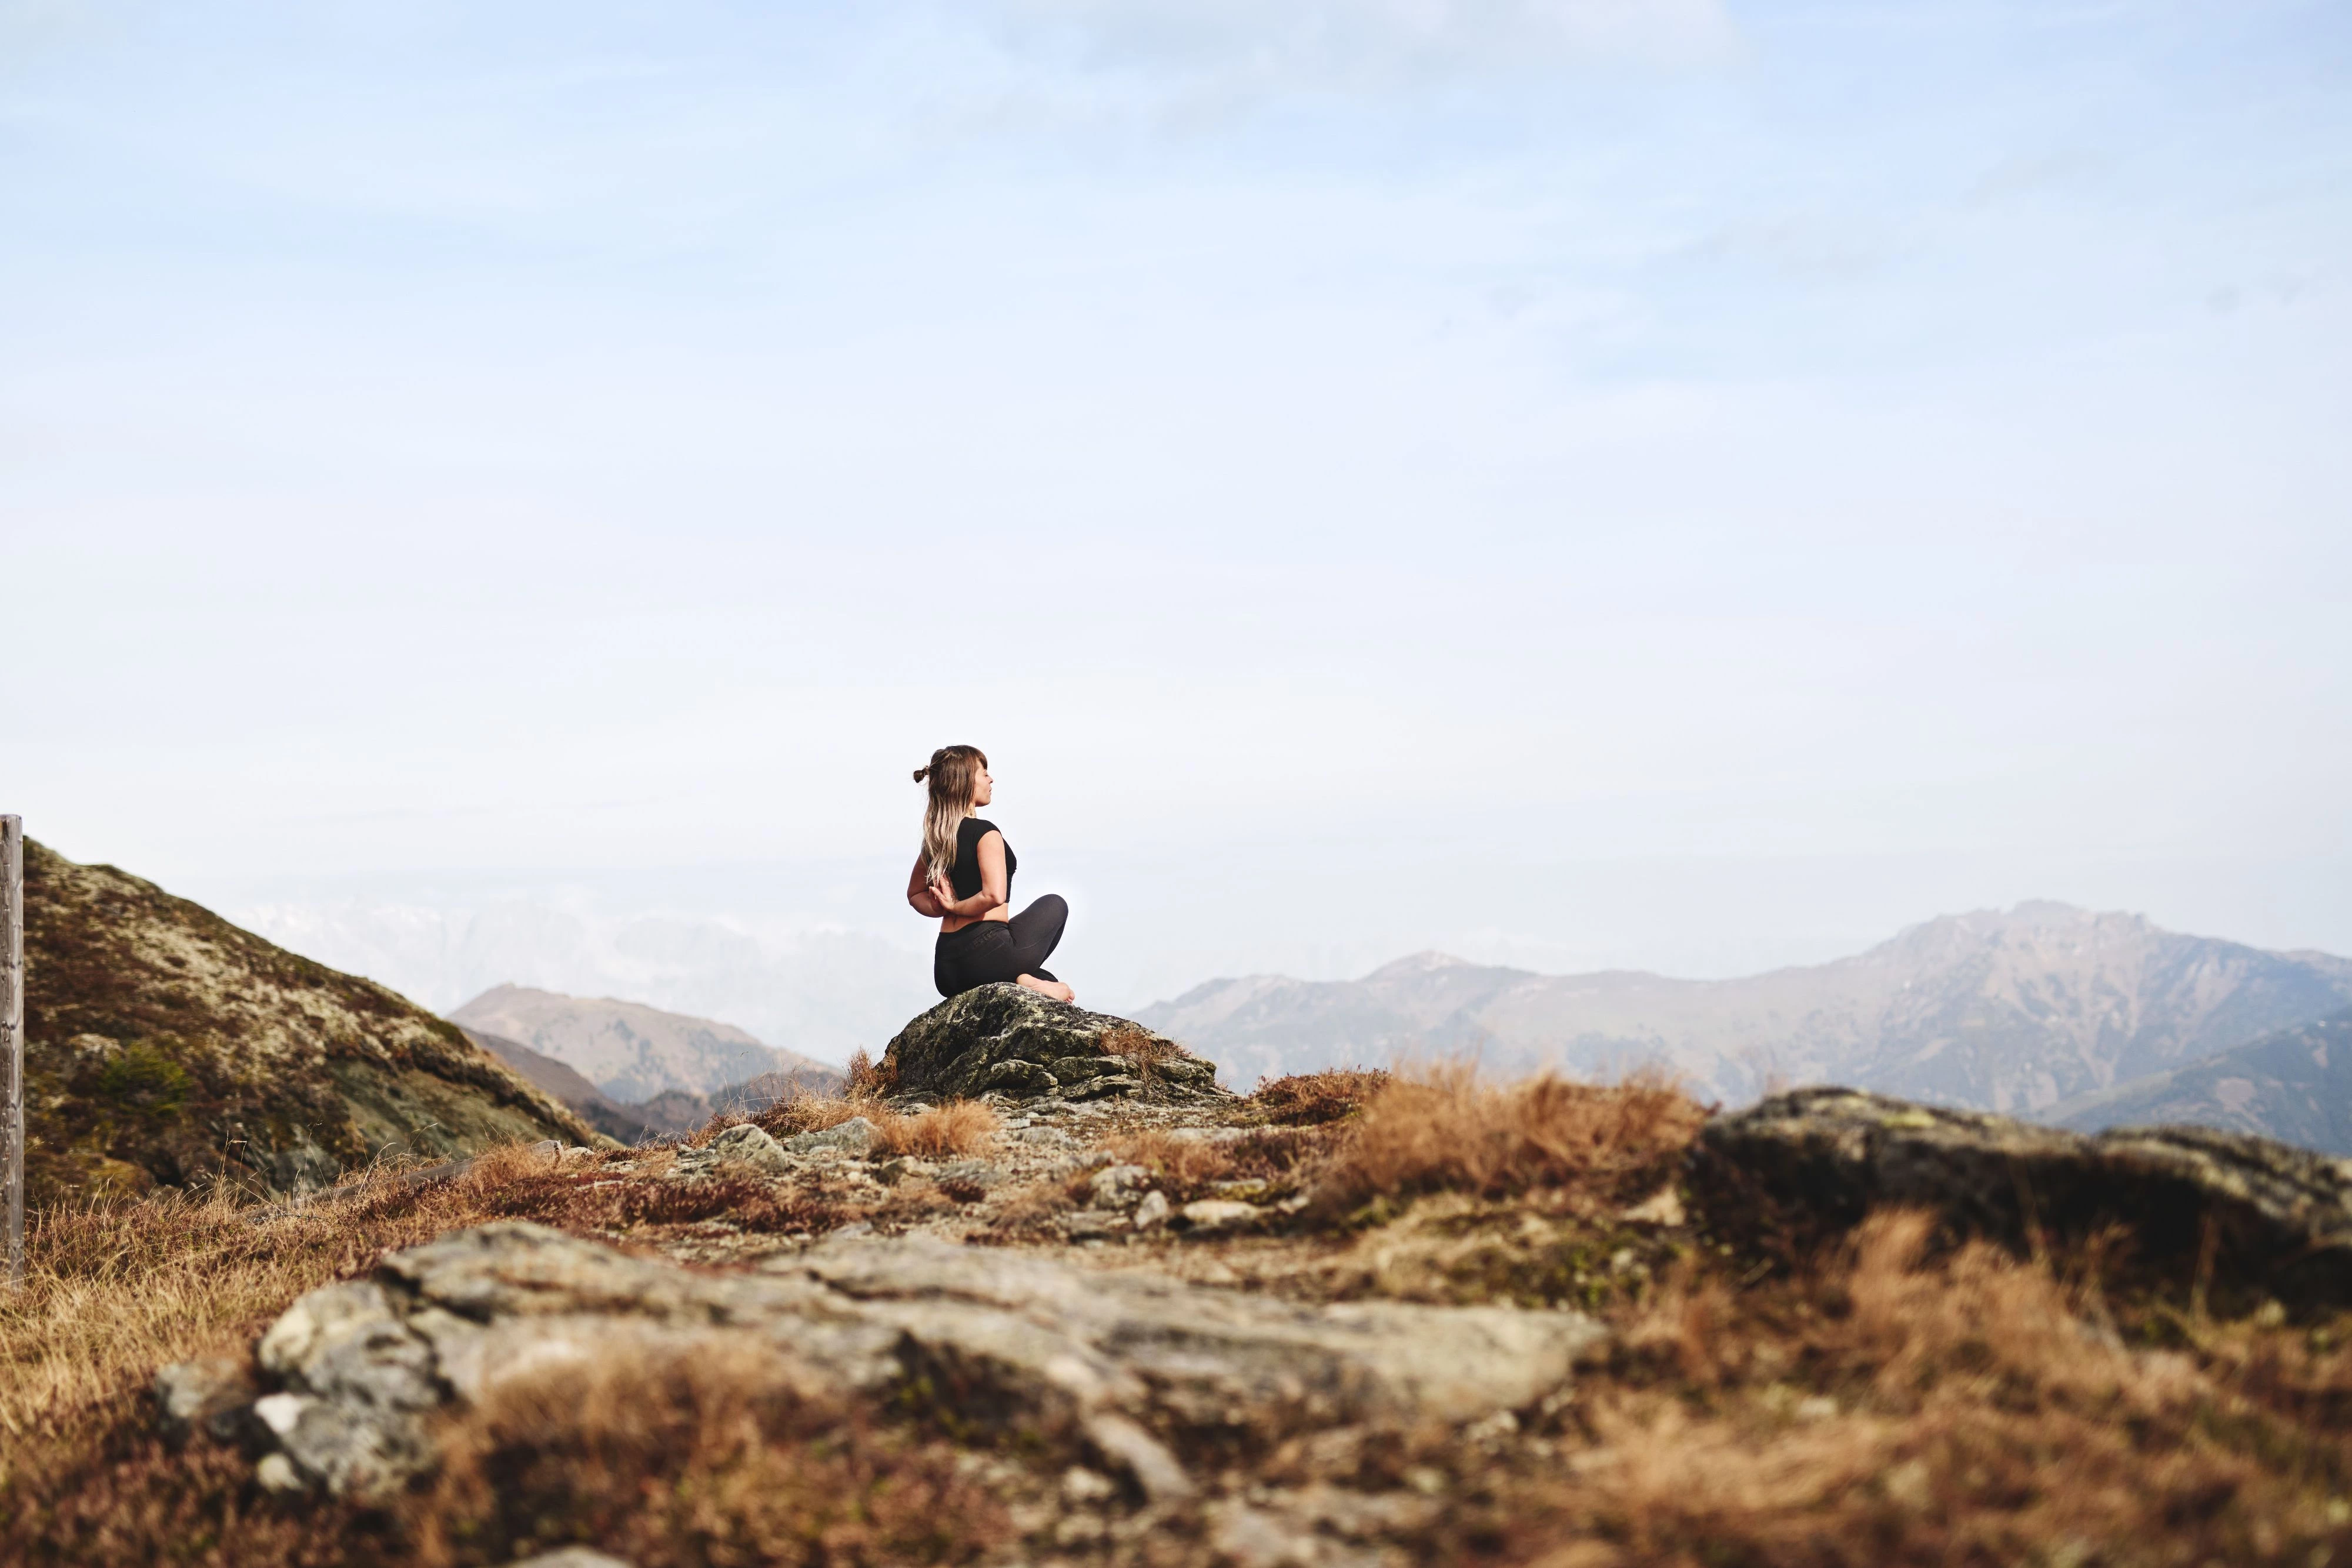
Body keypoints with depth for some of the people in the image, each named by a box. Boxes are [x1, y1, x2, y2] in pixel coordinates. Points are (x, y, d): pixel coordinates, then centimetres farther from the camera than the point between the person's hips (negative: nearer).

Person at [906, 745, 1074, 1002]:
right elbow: (994, 895, -25)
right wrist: (956, 907, -9)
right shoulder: (984, 832, -11)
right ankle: (1025, 978, 4)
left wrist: (943, 909, 7)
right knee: (1054, 904, 21)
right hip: (986, 954, -8)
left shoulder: (934, 837, 13)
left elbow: (915, 894, 26)